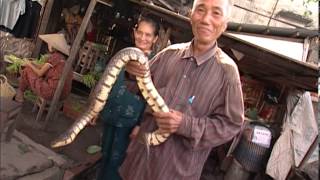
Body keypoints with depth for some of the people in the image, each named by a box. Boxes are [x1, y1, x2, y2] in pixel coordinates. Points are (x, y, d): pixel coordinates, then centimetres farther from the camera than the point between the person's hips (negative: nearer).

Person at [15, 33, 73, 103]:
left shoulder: (54, 56, -12)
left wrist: (29, 64, 13)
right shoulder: (63, 57, 10)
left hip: (53, 92, -8)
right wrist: (31, 63, 20)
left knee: (27, 70, 8)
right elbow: (45, 68, 19)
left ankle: (20, 92, 28)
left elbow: (40, 73, -3)